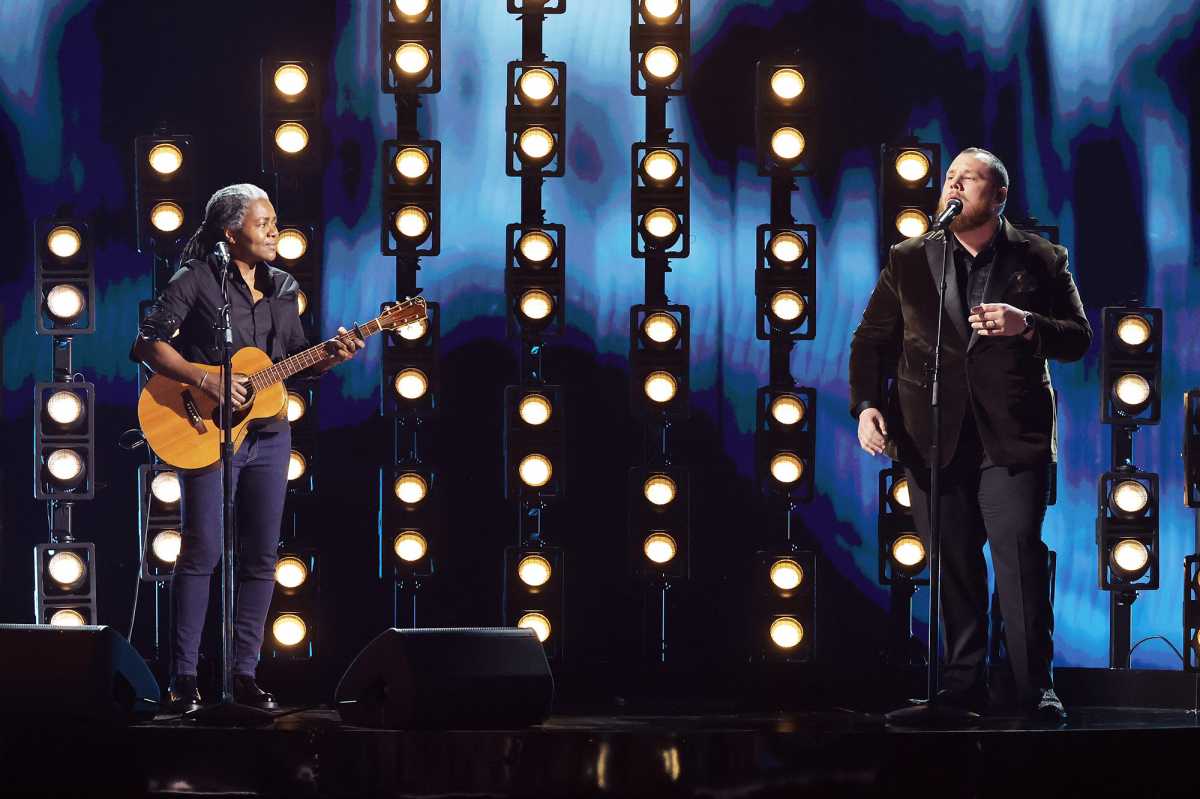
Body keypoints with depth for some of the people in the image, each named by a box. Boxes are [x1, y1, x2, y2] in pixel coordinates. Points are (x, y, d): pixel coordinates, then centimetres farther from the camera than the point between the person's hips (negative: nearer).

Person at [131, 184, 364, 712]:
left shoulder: (282, 287, 12)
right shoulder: (196, 279, -6)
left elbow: (296, 359, 16)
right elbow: (147, 344, -12)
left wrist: (329, 356, -5)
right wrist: (206, 381, -21)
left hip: (269, 433, 6)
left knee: (261, 556, 5)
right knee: (202, 553, -8)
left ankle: (244, 674, 12)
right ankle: (184, 679, -2)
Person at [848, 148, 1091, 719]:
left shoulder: (1040, 261, 8)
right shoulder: (908, 261, 11)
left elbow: (1078, 338, 5)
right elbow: (872, 340, 11)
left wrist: (1027, 325, -14)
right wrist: (866, 404, -5)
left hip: (1013, 437, -2)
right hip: (933, 438, 2)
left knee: (1020, 554, -11)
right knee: (952, 564, 3)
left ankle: (1036, 688, -5)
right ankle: (962, 687, 10)